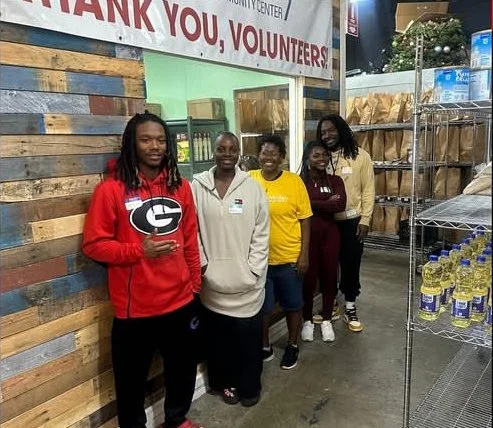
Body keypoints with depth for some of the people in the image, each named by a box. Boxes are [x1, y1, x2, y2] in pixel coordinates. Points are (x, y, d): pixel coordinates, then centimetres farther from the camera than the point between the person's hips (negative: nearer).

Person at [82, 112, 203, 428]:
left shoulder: (181, 187, 3)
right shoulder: (112, 189, -11)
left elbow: (191, 240, 9)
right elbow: (93, 244, -9)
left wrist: (195, 283, 12)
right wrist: (139, 250, -22)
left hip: (181, 300, 4)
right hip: (135, 306, -4)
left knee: (184, 366, 21)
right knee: (133, 376, 13)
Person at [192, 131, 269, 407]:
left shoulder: (252, 187, -2)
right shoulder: (198, 186, -2)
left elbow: (261, 233, -2)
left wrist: (253, 269, -6)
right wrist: (202, 265, -4)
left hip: (245, 280, 0)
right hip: (212, 280, 1)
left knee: (248, 337, 9)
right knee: (218, 336, 14)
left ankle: (250, 386, 32)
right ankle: (226, 382, 36)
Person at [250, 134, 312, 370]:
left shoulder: (295, 182, -7)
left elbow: (304, 220, -3)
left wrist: (304, 254, -7)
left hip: (289, 257, -1)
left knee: (293, 304, 16)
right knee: (261, 306, 15)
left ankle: (292, 345, 39)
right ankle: (265, 346, 37)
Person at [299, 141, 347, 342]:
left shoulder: (335, 180, 4)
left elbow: (341, 205, -12)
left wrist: (313, 203, -13)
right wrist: (328, 203, -12)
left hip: (329, 235, 2)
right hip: (307, 235, -2)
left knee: (329, 277, 10)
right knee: (308, 278, 5)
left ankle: (326, 320, 29)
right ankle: (307, 320, 25)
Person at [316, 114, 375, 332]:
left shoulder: (360, 156, -4)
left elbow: (368, 190, -3)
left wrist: (365, 220, -8)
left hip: (351, 220, -2)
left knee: (351, 263, 9)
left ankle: (350, 307, 25)